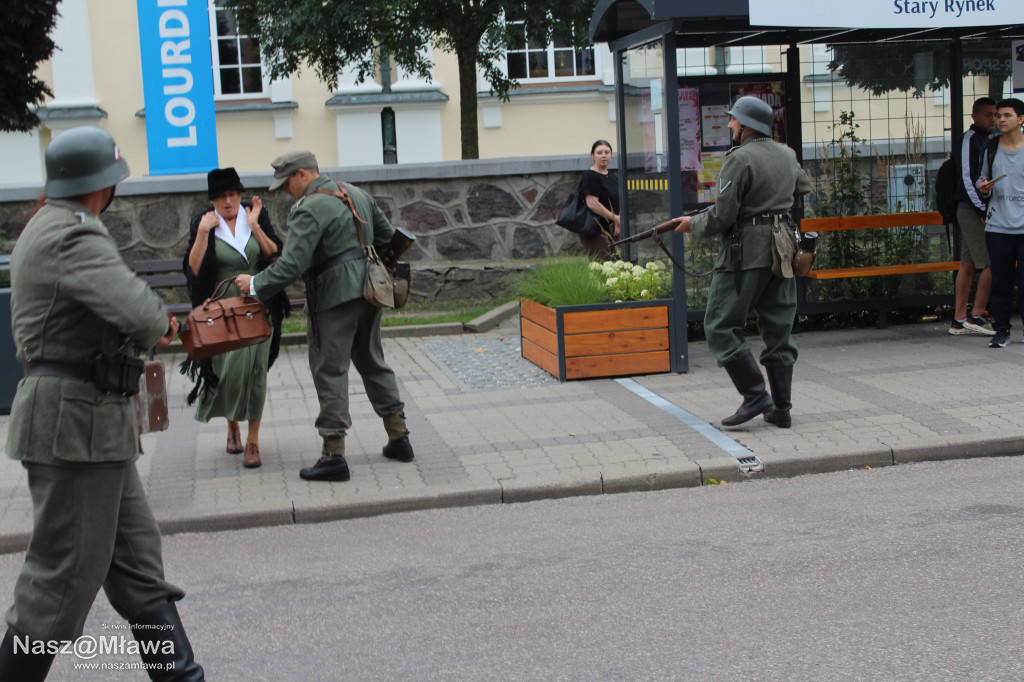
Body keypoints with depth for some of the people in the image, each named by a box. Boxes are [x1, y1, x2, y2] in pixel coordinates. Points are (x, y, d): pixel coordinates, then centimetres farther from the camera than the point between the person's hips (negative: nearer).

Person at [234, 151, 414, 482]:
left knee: (330, 371, -2)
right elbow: (386, 235, 20)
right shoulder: (357, 194, 12)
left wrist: (255, 284, -9)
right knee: (372, 361, 18)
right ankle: (398, 438, 21)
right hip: (367, 293, 9)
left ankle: (334, 456, -2)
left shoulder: (309, 210, -14)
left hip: (335, 297, -8)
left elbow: (291, 264, -21)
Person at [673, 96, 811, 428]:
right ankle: (781, 409, 10)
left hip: (746, 253, -8)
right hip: (782, 250, 8)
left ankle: (756, 396, -7)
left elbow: (722, 215, -15)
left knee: (721, 326, -1)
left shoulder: (740, 159, -12)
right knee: (778, 329, 10)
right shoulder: (787, 155, 13)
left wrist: (693, 224, 2)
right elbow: (803, 190, 31)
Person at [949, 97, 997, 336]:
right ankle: (976, 315, -5)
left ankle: (959, 320, 9)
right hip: (972, 209, -9)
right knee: (991, 263, -9)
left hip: (973, 210, 9)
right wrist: (983, 210, -18)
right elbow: (967, 178, -16)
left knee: (968, 264, 7)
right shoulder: (971, 139, -11)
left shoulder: (985, 139, 17)